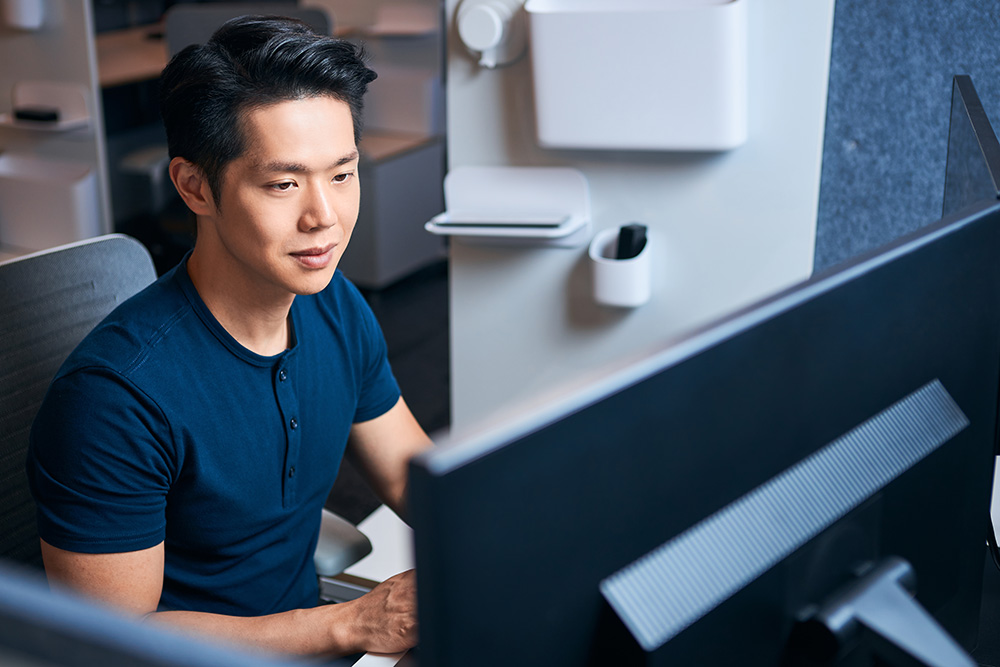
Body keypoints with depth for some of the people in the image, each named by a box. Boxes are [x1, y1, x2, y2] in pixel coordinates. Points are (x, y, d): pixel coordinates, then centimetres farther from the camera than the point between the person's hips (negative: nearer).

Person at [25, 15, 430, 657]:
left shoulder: (338, 307, -1)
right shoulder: (116, 393, -24)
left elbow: (412, 471, 9)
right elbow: (115, 639, -19)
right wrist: (351, 623, -22)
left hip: (305, 627, 6)